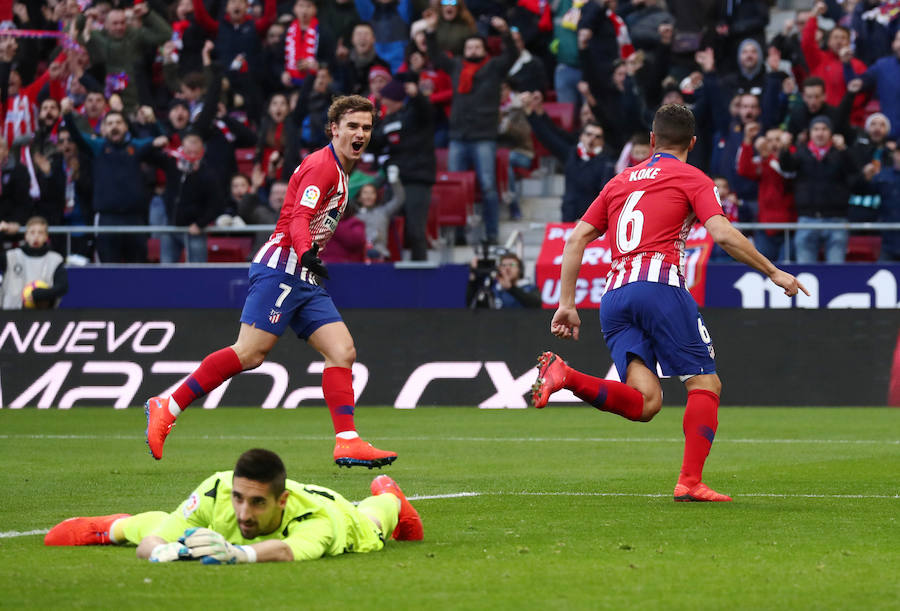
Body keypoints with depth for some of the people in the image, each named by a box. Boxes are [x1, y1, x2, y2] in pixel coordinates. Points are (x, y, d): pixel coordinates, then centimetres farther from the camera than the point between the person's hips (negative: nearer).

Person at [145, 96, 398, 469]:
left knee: (342, 351, -3)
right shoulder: (322, 165, -10)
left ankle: (347, 442, -9)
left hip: (304, 281, 10)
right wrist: (306, 253, -40)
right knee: (249, 354, -16)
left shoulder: (339, 171, 20)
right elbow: (299, 218, -23)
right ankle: (166, 409, -9)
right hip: (281, 268, -10)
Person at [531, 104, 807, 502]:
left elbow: (576, 240, 20)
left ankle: (564, 376, -24)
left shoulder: (619, 182, 26)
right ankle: (690, 482, -10)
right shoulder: (692, 179, 10)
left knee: (644, 402, -6)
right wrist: (773, 272, 4)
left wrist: (567, 303, 20)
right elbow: (722, 234, -4)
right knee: (705, 384, 2)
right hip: (659, 285, -5)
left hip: (614, 296, 5)